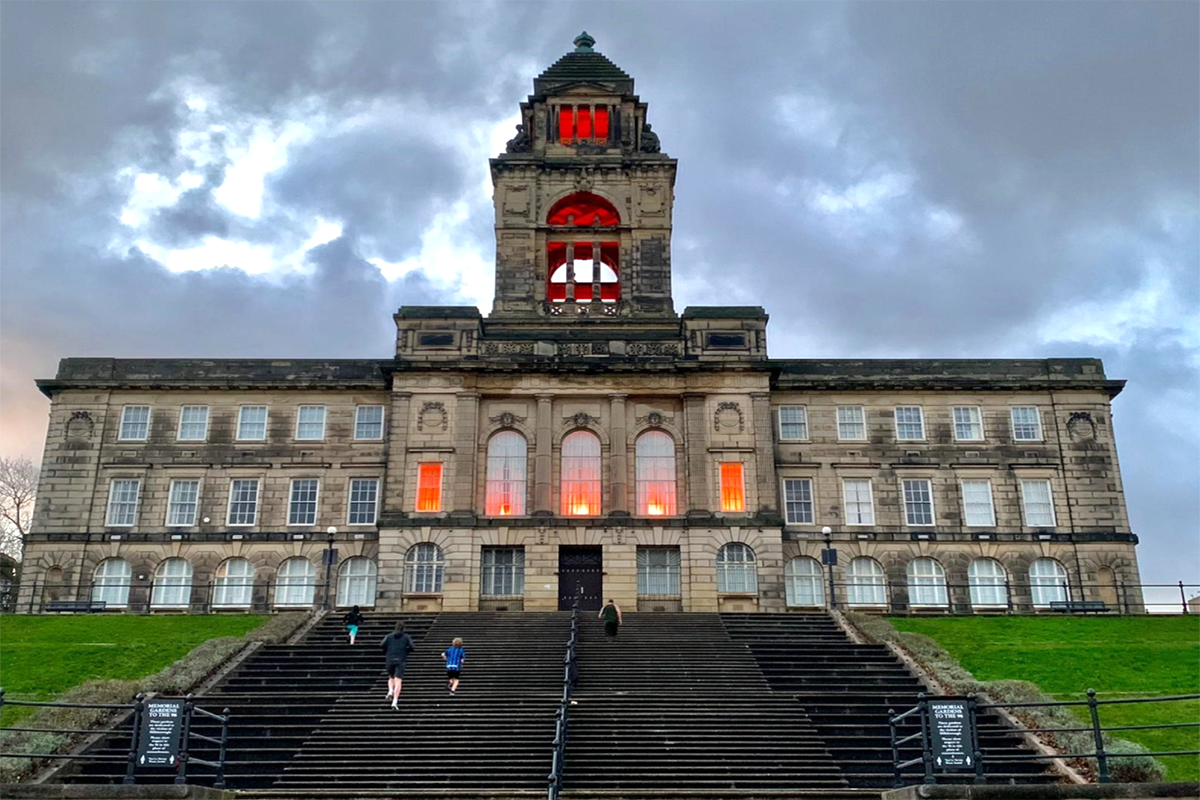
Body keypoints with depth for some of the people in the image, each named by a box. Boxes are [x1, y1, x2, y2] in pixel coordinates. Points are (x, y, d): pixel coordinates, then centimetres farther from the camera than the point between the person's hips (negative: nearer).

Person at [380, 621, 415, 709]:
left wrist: (386, 651, 17)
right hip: (401, 661, -2)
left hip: (390, 660, 2)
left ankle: (390, 691, -4)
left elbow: (381, 645, -1)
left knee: (391, 678, 25)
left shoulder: (389, 636, 11)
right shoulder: (406, 637, 8)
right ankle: (395, 702, -19)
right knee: (398, 681, -7)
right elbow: (412, 647, -3)